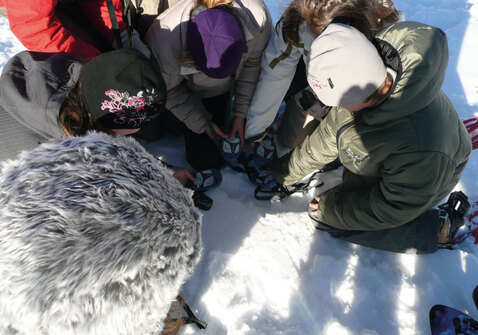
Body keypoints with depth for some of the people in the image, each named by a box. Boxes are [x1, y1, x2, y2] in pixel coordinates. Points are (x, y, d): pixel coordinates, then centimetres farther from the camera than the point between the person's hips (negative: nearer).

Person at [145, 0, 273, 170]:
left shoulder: (258, 16, -31)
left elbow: (253, 64, -13)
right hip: (190, 92, -2)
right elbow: (170, 91, -17)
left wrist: (241, 113, -15)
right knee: (206, 160, -3)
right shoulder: (164, 40, -36)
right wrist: (202, 125, -15)